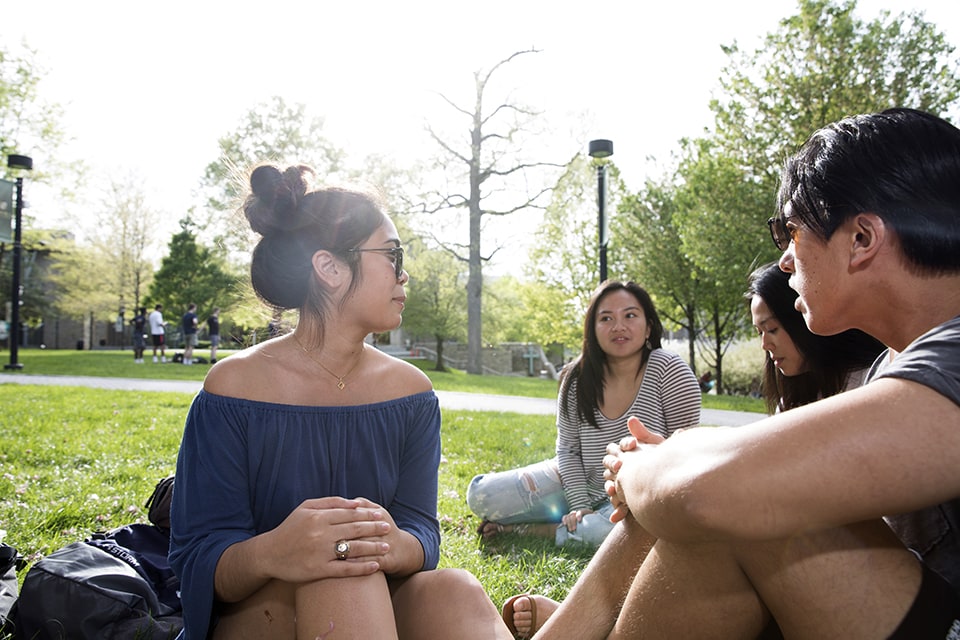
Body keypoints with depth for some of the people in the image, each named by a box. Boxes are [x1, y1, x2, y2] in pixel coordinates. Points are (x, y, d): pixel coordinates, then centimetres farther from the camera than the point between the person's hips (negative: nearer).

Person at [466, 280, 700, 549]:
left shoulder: (669, 370, -16)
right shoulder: (577, 379, -7)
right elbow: (568, 450, 0)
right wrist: (580, 506, -14)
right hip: (582, 486, 3)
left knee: (607, 530, -39)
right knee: (482, 494, -9)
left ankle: (519, 527, -12)